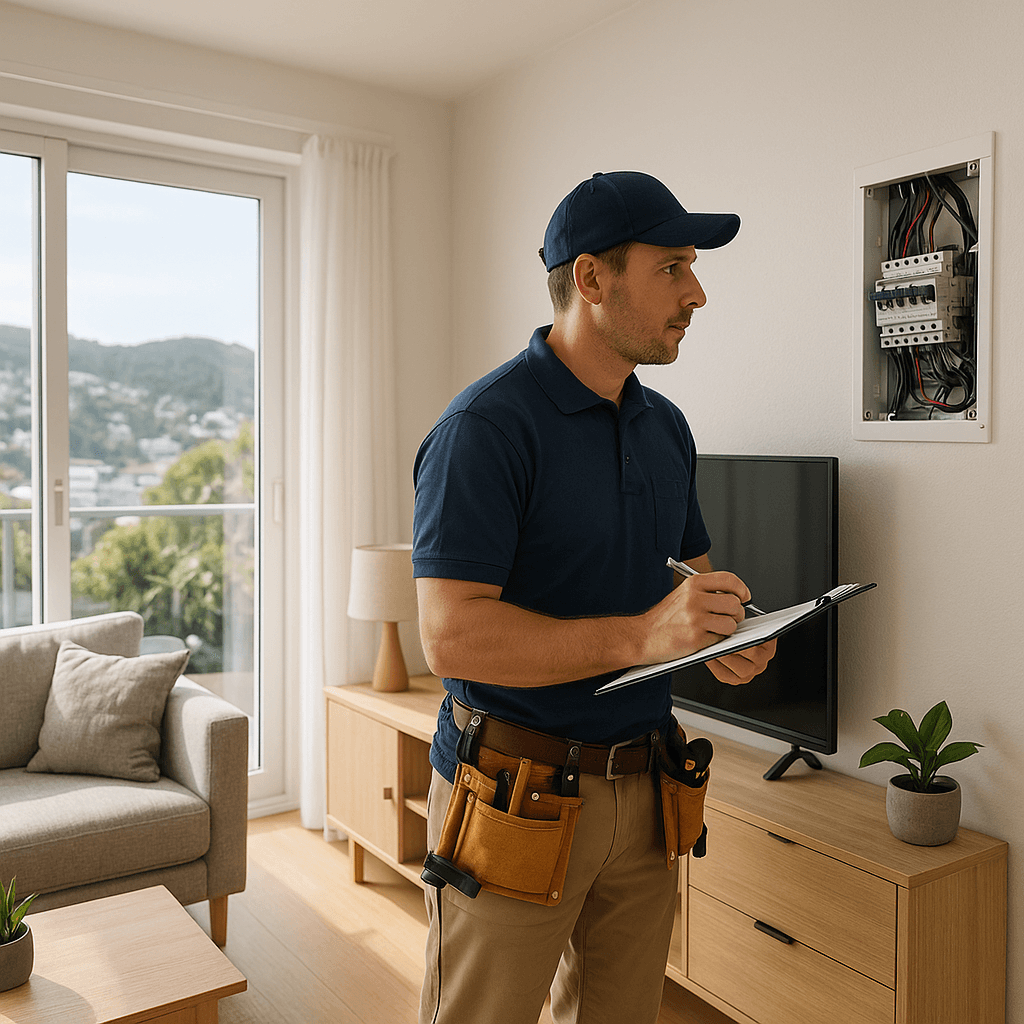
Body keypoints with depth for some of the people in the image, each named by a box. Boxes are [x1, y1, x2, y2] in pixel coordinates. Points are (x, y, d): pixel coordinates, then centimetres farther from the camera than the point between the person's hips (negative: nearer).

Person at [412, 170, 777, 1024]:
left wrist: (725, 639, -4)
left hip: (643, 792, 7)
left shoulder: (665, 426, 8)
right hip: (515, 792, -7)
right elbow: (452, 637, -23)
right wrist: (639, 635, -32)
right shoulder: (487, 425, -17)